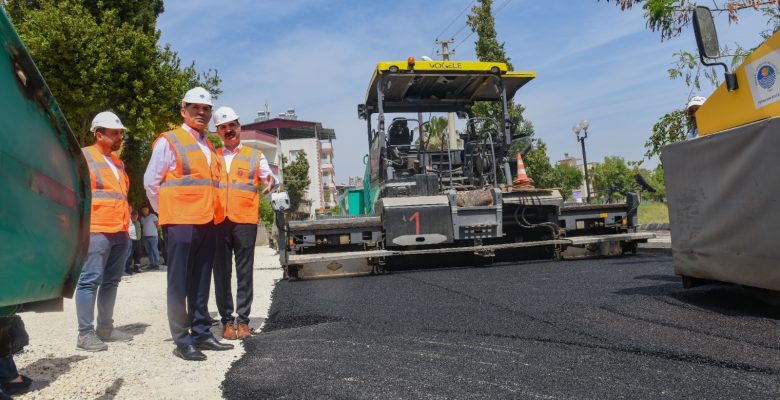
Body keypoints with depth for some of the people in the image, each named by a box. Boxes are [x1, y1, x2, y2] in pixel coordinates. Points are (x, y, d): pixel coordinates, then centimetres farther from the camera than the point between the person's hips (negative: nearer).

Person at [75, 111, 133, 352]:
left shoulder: (118, 162, 21)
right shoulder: (83, 157, -2)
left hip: (120, 232, 8)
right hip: (96, 230, -8)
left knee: (111, 281, 11)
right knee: (90, 281, -7)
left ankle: (105, 328, 19)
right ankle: (85, 333, -2)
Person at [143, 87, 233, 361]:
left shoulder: (209, 146, 18)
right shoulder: (169, 141, -2)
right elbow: (151, 182, -3)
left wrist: (213, 212, 16)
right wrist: (167, 213, 1)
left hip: (207, 222, 7)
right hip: (181, 223, -7)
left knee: (201, 282, 12)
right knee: (179, 283, -1)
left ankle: (201, 333, 21)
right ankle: (182, 341, 5)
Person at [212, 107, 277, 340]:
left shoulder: (255, 155, 11)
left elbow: (269, 177, 3)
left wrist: (270, 182, -20)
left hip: (245, 221, -2)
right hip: (217, 221, 2)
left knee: (244, 273, 1)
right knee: (221, 273, 4)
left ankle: (243, 320, 9)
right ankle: (227, 320, 12)